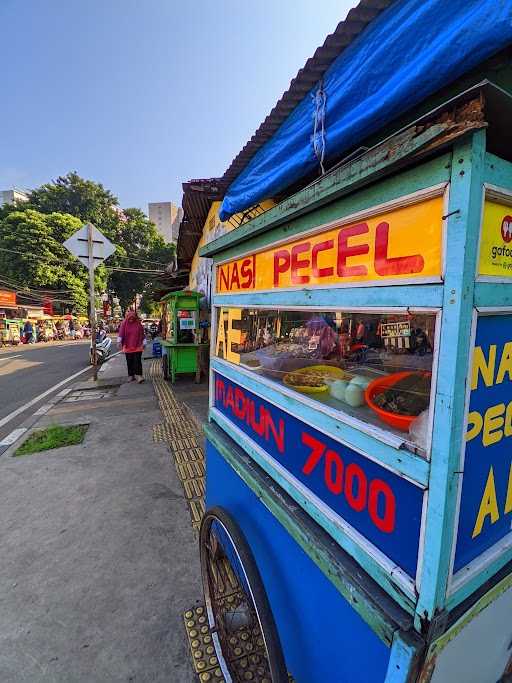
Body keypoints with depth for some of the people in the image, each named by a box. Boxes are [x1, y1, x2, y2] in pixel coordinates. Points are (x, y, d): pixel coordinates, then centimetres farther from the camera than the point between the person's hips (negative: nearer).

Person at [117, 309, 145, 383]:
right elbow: (121, 333, -9)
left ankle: (138, 375, -12)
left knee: (137, 361, -9)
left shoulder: (138, 324, 2)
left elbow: (142, 334, 7)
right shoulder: (124, 324, 1)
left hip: (137, 346, -1)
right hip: (128, 347, 1)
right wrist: (119, 341, -22)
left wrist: (143, 343, 8)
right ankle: (131, 376, 18)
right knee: (129, 362, 8)